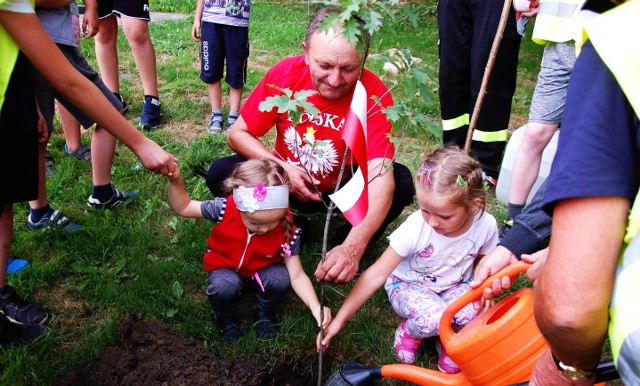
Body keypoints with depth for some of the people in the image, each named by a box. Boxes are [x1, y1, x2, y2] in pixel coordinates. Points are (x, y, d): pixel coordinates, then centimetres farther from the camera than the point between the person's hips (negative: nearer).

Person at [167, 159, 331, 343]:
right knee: (225, 286, -35)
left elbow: (297, 276, -22)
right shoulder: (224, 209, -28)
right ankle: (223, 317, 3)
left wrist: (315, 307, -37)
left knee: (280, 278, -31)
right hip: (224, 269, -1)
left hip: (261, 273, 1)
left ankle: (263, 312, 5)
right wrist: (175, 181, -33)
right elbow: (182, 207, -14)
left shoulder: (287, 231, -27)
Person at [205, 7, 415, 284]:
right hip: (287, 183, 2)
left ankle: (342, 245, -3)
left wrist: (353, 248, -52)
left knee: (402, 183, -28)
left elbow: (381, 178, -37)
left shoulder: (375, 95, -28)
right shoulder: (284, 75, -21)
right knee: (220, 174, -20)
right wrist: (281, 167, -28)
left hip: (344, 188, -1)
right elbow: (237, 134, -11)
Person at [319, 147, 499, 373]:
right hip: (408, 285, -3)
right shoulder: (414, 229, -29)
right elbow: (375, 275, -25)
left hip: (452, 287, 3)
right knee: (435, 317, -34)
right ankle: (409, 332, 3)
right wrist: (340, 320, -25)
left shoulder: (486, 225, -21)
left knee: (475, 314, -28)